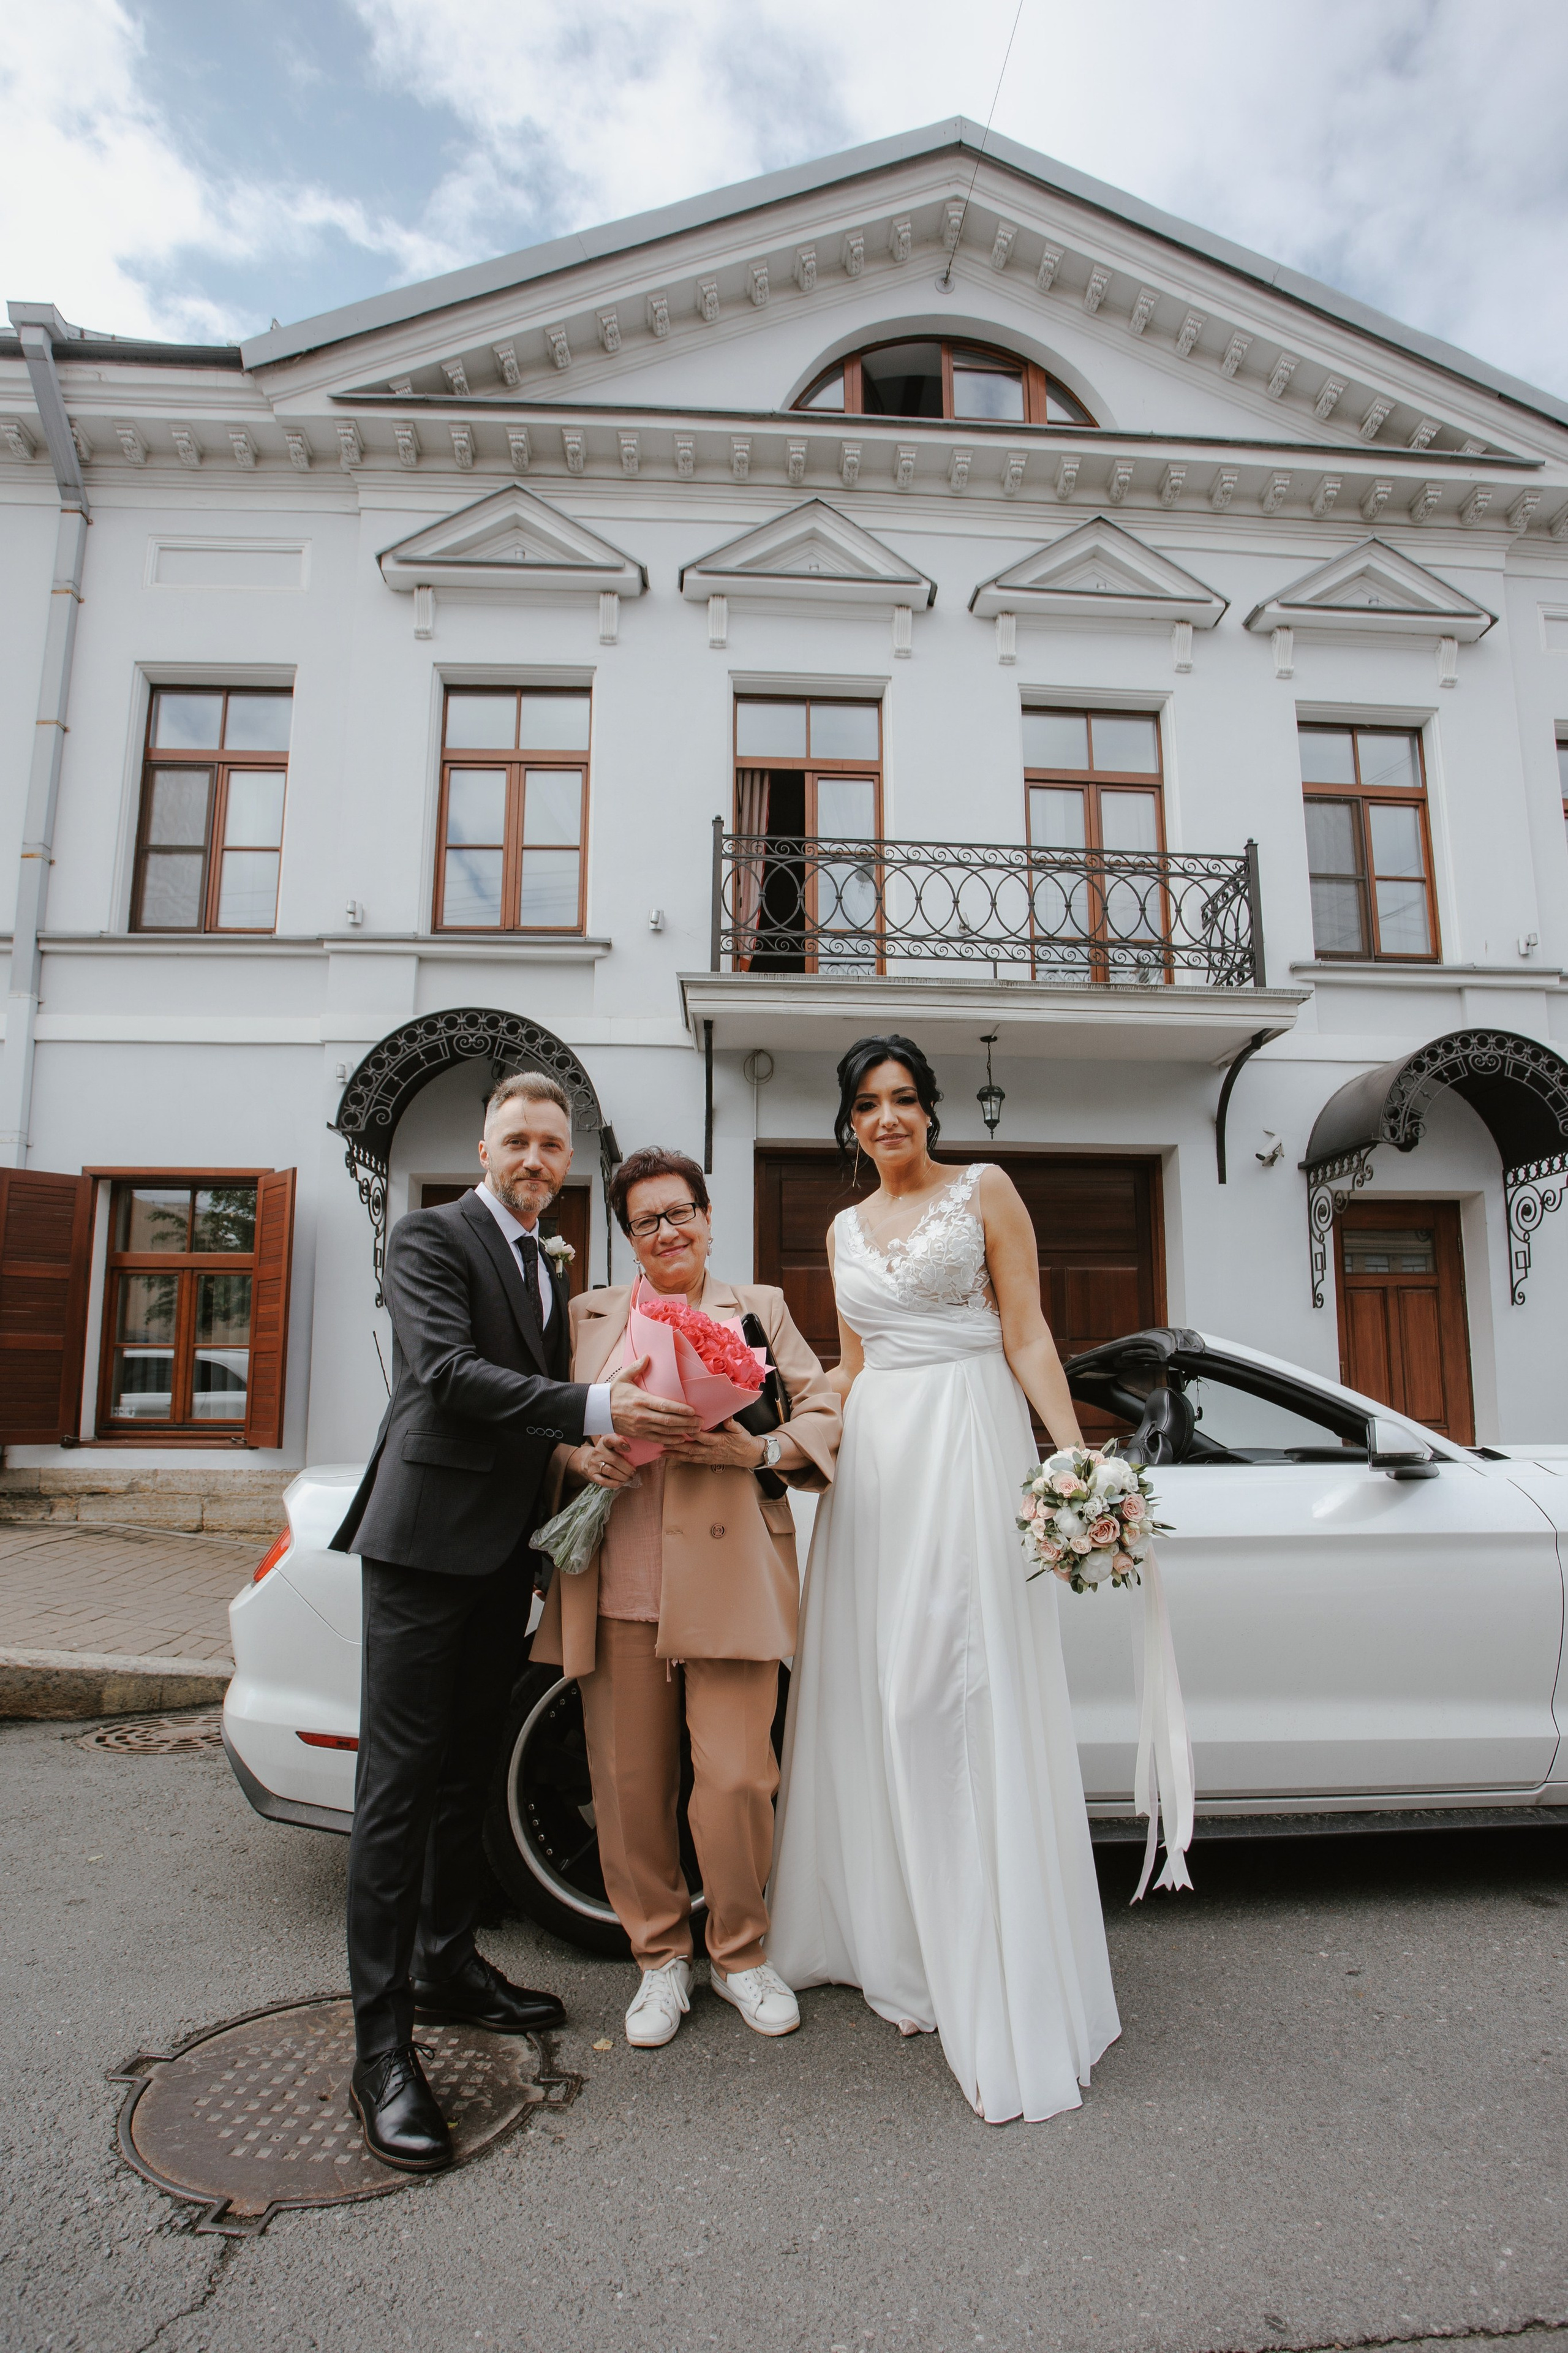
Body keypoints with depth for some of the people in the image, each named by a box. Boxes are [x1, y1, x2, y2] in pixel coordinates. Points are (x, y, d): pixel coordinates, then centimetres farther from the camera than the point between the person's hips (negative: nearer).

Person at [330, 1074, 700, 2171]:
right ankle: (383, 2042, 3)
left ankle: (447, 1963, 32)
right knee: (401, 1782, -4)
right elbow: (447, 1372, -22)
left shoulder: (549, 1268, 17)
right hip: (428, 1536, -8)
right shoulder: (431, 1237, -7)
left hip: (503, 1552, 8)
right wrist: (594, 1408, -30)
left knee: (468, 1771, 17)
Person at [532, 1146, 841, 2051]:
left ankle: (740, 1952, 24)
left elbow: (824, 1412, 6)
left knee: (737, 1780, -3)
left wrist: (762, 1450, -12)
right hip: (617, 1588, 2)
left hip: (728, 1581, -1)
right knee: (630, 1783, 6)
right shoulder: (590, 1315, 16)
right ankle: (660, 1957, 29)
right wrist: (578, 1451, -6)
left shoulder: (759, 1307, 12)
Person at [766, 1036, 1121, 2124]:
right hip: (874, 1456, 5)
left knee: (968, 1692, -6)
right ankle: (898, 1945, 25)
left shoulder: (985, 1190, 2)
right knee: (876, 1692, 8)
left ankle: (999, 2000, 4)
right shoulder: (846, 1230, 16)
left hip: (968, 1446, -5)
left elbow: (1027, 1336, -3)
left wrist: (1077, 1453, -14)